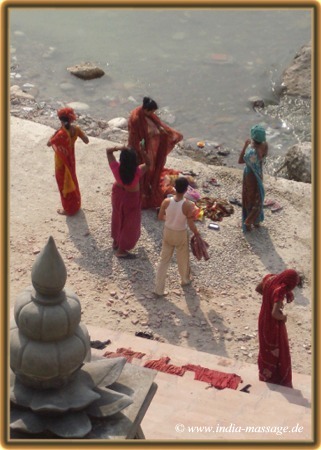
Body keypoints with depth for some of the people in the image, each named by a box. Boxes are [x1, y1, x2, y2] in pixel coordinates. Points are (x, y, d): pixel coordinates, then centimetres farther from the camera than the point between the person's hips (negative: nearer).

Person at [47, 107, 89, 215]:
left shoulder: (61, 133, -33)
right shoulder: (76, 129, -14)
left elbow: (49, 144, -22)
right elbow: (86, 141, -5)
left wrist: (56, 131, -19)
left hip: (62, 162, -7)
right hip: (70, 159, 7)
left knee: (64, 183, 11)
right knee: (71, 179, 27)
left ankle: (68, 209, 26)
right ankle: (76, 204, 45)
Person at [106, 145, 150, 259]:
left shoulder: (116, 168, -28)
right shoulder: (137, 171, -35)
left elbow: (108, 151, -16)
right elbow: (148, 164, -16)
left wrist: (118, 148, -33)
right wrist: (143, 153, -33)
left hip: (118, 193, 4)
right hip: (131, 198, -4)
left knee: (118, 218, 28)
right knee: (130, 224, 15)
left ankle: (116, 241, 49)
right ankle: (121, 250, 25)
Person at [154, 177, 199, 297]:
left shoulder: (166, 202, -18)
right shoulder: (188, 205, -27)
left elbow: (160, 217, -4)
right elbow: (190, 224, -21)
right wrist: (197, 234, -2)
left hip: (168, 232, 3)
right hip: (181, 234, -2)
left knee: (164, 260, 14)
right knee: (183, 259, 24)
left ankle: (159, 289, 18)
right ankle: (185, 280, 50)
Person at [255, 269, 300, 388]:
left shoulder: (269, 277, -12)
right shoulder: (280, 290, -34)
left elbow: (258, 289, 7)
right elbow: (275, 313, -38)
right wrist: (283, 317, -18)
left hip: (264, 319, 8)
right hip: (274, 324, -8)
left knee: (266, 349, 27)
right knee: (278, 353, 12)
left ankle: (265, 376, 46)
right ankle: (281, 382, 28)